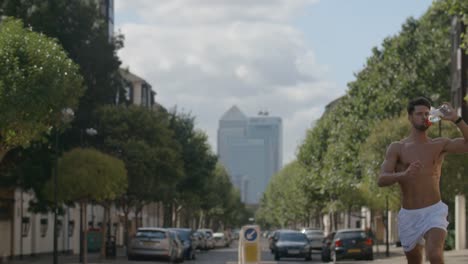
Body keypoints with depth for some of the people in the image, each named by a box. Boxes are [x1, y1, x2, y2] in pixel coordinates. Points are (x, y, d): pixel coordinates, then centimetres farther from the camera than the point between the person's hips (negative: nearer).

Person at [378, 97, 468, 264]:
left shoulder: (439, 145, 4)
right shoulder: (397, 148, 0)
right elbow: (381, 180, -12)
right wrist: (403, 175, -31)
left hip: (434, 212, -1)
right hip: (408, 215, 1)